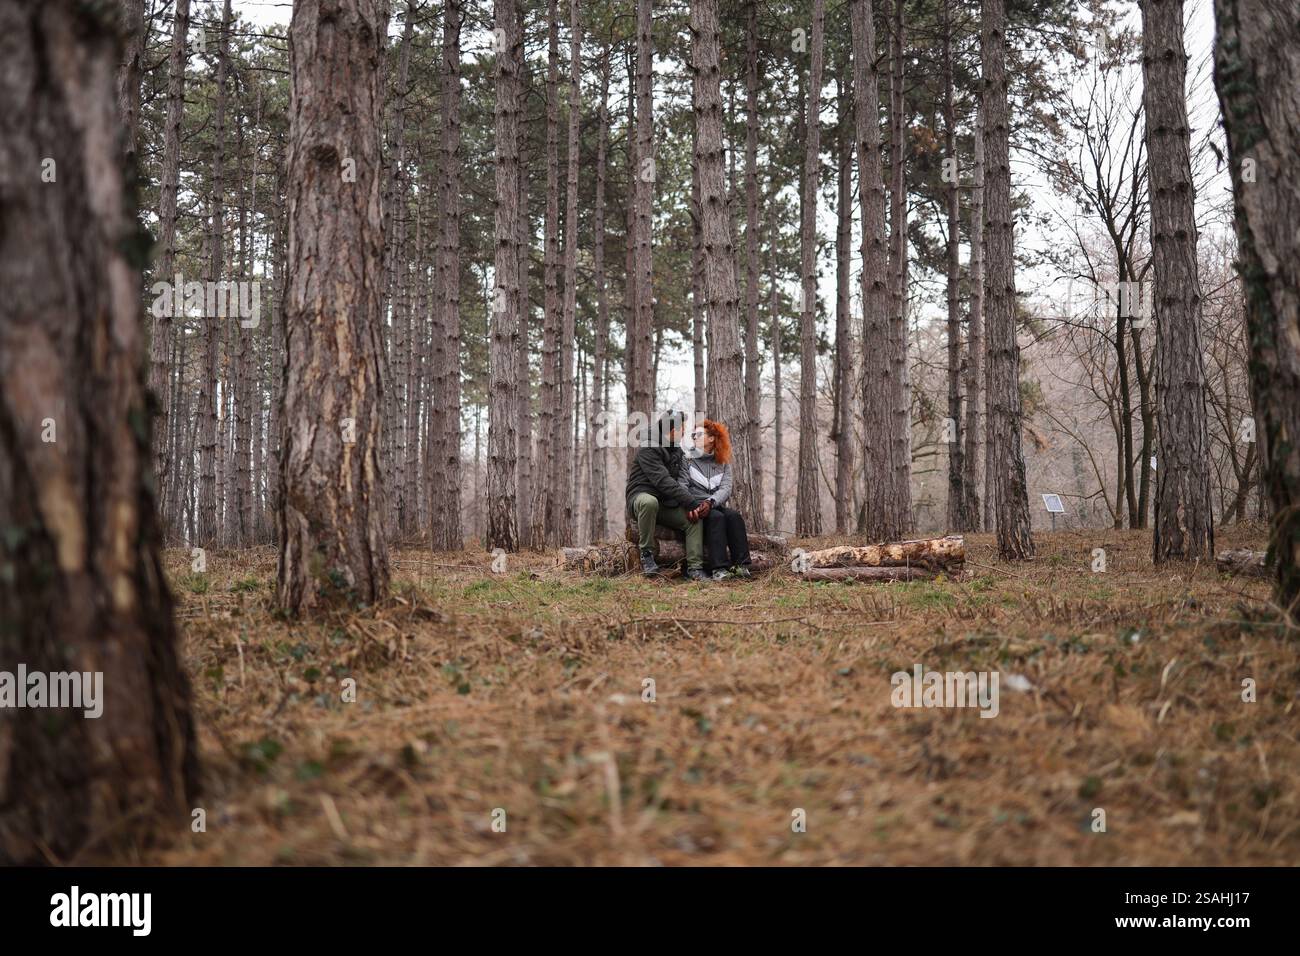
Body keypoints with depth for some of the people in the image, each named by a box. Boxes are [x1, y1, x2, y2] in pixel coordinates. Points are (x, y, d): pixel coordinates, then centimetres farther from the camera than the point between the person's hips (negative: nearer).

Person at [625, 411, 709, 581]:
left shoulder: (677, 450, 16)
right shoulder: (648, 449, -13)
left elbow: (682, 482, 14)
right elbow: (662, 480, -24)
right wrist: (690, 503, -28)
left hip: (667, 503, 7)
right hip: (641, 495, -7)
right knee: (650, 502, -42)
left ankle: (695, 568, -19)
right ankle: (646, 553, -26)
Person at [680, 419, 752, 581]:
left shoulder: (723, 463, 14)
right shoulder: (687, 459, 7)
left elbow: (726, 488, -3)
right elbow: (682, 486, -8)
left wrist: (709, 502, -23)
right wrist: (690, 506, -29)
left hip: (715, 505, 3)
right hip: (695, 506, -3)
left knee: (735, 516, -27)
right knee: (716, 517, -32)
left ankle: (741, 565, -34)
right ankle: (719, 568, -43)